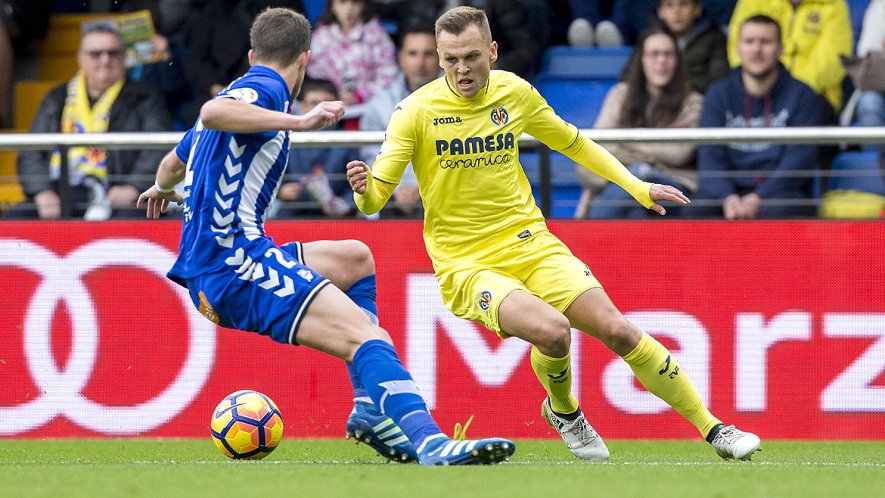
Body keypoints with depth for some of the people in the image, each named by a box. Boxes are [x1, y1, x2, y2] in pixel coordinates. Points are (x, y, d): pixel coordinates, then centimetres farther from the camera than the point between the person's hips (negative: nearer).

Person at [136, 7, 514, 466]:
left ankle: (370, 407, 16)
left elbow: (173, 164, 42)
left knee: (356, 258, 27)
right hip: (237, 260, -10)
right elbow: (212, 113, -29)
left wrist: (163, 190, 65)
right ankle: (431, 442, -45)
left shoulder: (236, 94, 24)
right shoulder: (265, 90, -4)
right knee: (367, 337, -24)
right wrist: (299, 122, -33)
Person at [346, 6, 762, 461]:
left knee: (617, 329, -11)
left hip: (531, 244, 3)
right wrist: (363, 188, -36)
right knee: (551, 330, -30)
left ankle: (713, 428, 2)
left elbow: (572, 143, 18)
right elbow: (374, 200, -13)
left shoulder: (515, 93, 0)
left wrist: (637, 187, 17)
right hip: (466, 266, -3)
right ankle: (563, 412, 3)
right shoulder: (416, 111, -12)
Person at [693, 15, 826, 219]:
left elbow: (800, 158, -6)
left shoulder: (801, 95, 4)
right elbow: (710, 156, 0)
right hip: (730, 192, 2)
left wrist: (759, 198, -21)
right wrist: (728, 198, -21)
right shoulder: (719, 95, 11)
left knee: (779, 210, -38)